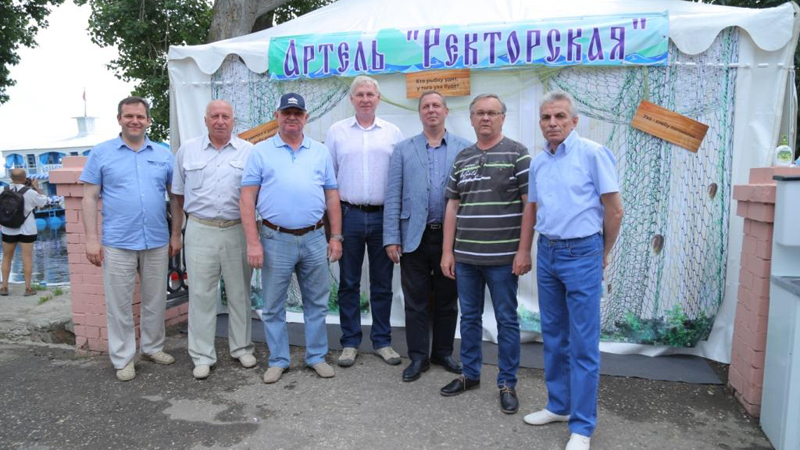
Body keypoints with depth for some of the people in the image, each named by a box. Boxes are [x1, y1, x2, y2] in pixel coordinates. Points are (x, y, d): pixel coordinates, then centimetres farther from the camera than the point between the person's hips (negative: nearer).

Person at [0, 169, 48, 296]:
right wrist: (36, 188, 7)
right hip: (26, 230, -3)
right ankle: (28, 288, 2)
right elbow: (43, 202, 0)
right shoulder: (30, 192, -14)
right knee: (27, 258, 1)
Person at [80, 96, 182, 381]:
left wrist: (177, 234, 6)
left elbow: (176, 196, 10)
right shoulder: (101, 153, 2)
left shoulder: (164, 155, 7)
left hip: (157, 242, 2)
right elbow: (90, 198, 0)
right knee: (120, 304, 6)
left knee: (155, 301, 14)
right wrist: (92, 239, -6)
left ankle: (153, 347, 31)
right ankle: (123, 358, 19)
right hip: (117, 243, -2)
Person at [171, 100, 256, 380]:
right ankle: (202, 356, 14)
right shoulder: (187, 150, 7)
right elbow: (179, 194, 11)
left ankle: (241, 347, 25)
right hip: (200, 231, 1)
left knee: (239, 293, 9)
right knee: (201, 294, 3)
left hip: (237, 231, 0)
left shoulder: (249, 151, 3)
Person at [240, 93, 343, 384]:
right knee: (273, 306, 8)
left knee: (317, 302, 11)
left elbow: (332, 197, 10)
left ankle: (317, 356, 27)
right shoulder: (261, 152, 2)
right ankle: (278, 360, 24)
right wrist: (253, 243, -9)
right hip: (276, 240, -2)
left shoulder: (320, 152, 9)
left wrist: (336, 237, 5)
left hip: (314, 239, 2)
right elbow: (247, 199, -2)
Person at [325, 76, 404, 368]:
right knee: (349, 283, 7)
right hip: (349, 214, 0)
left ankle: (382, 341, 21)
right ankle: (350, 342, 19)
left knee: (382, 283, 8)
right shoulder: (337, 132, 6)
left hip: (383, 216, 0)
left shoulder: (393, 133, 6)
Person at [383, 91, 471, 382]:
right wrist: (391, 238, -4)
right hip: (414, 236, 0)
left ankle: (443, 353, 28)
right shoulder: (403, 150, 6)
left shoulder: (464, 148, 4)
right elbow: (393, 196, 2)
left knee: (447, 300, 12)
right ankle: (418, 357, 21)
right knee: (415, 301, 7)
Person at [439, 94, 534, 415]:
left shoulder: (517, 154, -3)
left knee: (506, 320, 6)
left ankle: (507, 383, 20)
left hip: (502, 257, -5)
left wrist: (524, 250, -13)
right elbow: (452, 206, 11)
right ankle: (470, 374, 30)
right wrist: (447, 251, 7)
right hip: (465, 256, 5)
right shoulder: (462, 158, 11)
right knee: (469, 317, 15)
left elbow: (530, 205, -8)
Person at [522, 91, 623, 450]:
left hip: (581, 254, -6)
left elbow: (614, 209, -7)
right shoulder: (538, 162, 9)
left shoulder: (593, 153, -9)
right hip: (547, 253, 6)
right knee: (554, 336, 15)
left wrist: (603, 254, 2)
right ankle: (558, 405, 31)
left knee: (583, 343, 0)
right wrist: (528, 249, 15)